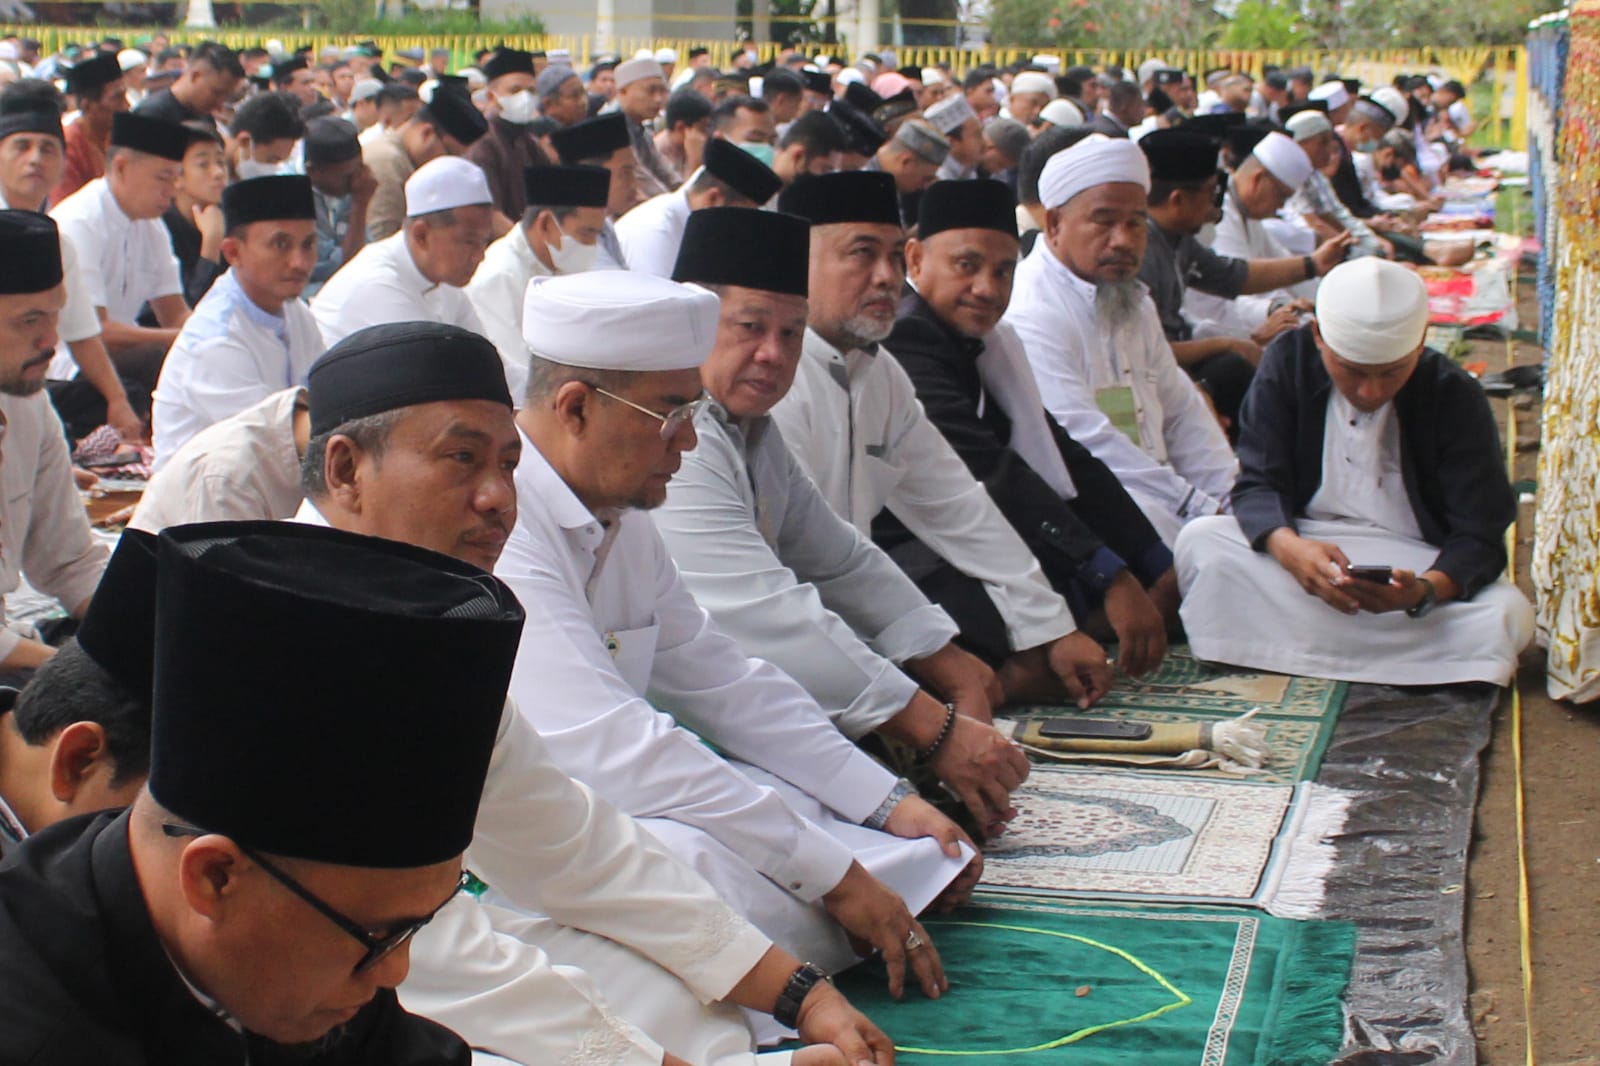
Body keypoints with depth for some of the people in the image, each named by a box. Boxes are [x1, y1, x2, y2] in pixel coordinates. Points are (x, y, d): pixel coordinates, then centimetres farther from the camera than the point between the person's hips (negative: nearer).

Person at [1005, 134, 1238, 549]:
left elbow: (1181, 411, 18)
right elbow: (1086, 443, -21)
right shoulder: (1032, 312, -14)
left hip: (1156, 494, 9)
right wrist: (1199, 507, -19)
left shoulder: (1133, 303, 20)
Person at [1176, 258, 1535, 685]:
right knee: (1199, 541, -25)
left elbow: (1480, 536, -15)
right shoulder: (1289, 361, -7)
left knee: (1507, 616, -31)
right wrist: (1289, 547, -33)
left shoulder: (1455, 399, -11)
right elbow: (1258, 485, -9)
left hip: (1423, 566, -1)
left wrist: (1423, 590, -38)